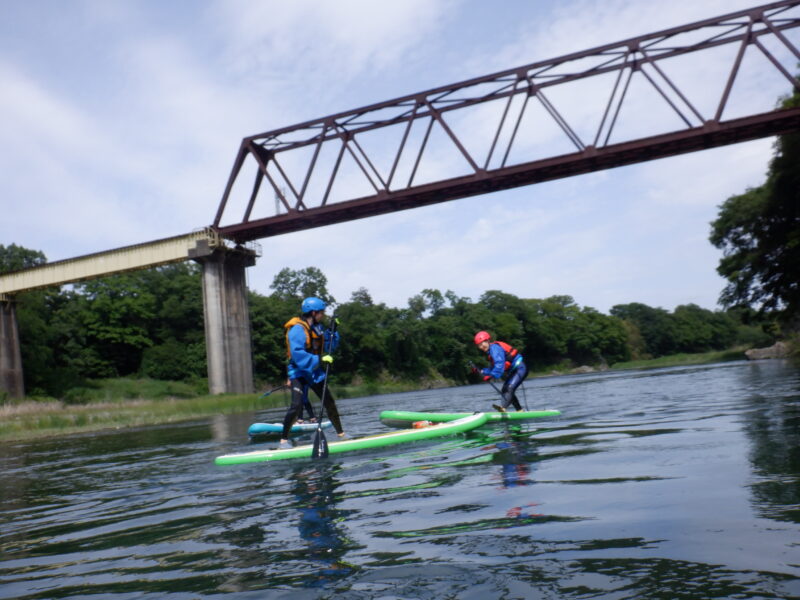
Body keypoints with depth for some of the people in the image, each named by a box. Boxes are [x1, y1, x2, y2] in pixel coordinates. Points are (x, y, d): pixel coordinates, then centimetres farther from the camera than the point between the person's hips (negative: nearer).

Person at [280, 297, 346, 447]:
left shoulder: (317, 327, 7)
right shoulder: (297, 329, -19)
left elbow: (330, 347, 13)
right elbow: (297, 354, -30)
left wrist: (333, 331, 0)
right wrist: (319, 360, -34)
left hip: (314, 371, 8)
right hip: (299, 371, -8)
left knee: (330, 403, 12)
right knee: (297, 405, -20)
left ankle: (341, 433, 26)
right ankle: (284, 439, -8)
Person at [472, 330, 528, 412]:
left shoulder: (494, 348, -17)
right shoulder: (490, 351, 15)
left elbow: (500, 364, -31)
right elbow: (493, 368, 20)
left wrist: (491, 375, -40)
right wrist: (480, 371, 11)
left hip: (520, 369, -11)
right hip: (512, 371, 11)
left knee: (510, 388, -27)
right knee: (505, 391, 11)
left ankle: (503, 407, -45)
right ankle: (520, 411, 16)